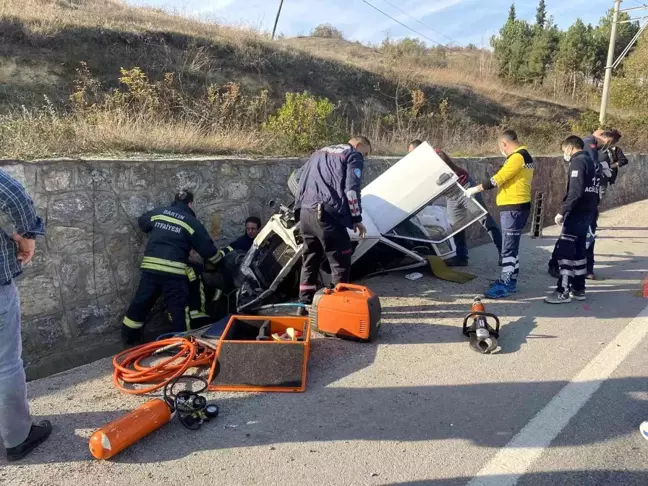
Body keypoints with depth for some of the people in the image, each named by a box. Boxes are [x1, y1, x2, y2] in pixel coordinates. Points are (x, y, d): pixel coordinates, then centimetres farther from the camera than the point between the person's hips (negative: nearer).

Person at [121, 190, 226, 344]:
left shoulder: (157, 213, 12)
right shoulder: (192, 222, 0)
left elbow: (142, 222, 34)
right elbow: (208, 249, 2)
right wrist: (220, 255, 21)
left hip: (150, 267, 5)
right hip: (174, 271, -5)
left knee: (141, 302, 17)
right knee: (178, 308, 4)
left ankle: (129, 335, 31)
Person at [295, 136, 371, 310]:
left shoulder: (319, 153, 28)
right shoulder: (353, 156, 5)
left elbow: (301, 181, 26)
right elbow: (351, 189, -6)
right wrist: (357, 219, 0)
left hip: (305, 213, 8)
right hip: (327, 215, -8)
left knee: (309, 260, 16)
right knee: (340, 263, 1)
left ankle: (305, 304, 20)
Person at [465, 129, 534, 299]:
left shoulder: (518, 156, -15)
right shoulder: (523, 155, 17)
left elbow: (497, 179, -17)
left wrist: (476, 189, -9)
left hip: (514, 208, -10)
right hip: (515, 206, 10)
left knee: (508, 248, -8)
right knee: (511, 246, 15)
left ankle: (504, 286, -6)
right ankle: (510, 280, 24)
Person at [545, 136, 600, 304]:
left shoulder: (577, 161, -12)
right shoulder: (590, 161, 18)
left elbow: (575, 192, -23)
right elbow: (589, 190, 17)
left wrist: (562, 211, -20)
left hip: (578, 212, -10)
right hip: (587, 211, 10)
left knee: (563, 251, -9)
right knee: (578, 250, 15)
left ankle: (563, 292, -9)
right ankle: (578, 289, 21)